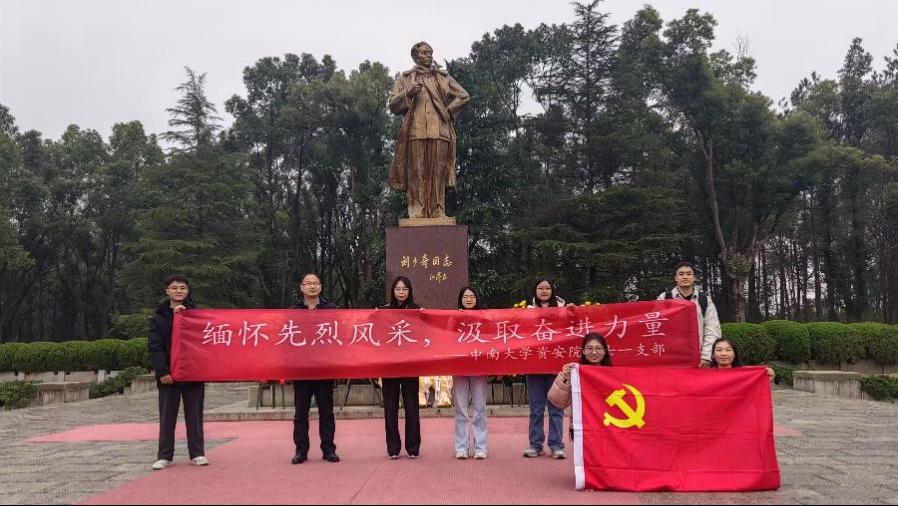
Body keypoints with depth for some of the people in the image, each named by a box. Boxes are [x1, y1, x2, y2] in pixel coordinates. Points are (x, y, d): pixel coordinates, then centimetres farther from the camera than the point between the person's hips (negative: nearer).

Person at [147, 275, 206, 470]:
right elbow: (154, 346, -2)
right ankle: (164, 456, 13)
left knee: (194, 415, 5)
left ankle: (197, 454, 12)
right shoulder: (159, 317, 5)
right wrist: (162, 371, -13)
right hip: (168, 374, 0)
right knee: (167, 416, 5)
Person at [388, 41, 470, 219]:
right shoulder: (405, 78, 18)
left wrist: (448, 111, 8)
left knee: (438, 173, -5)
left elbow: (464, 96, 21)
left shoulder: (443, 77, 22)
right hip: (415, 131, -1)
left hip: (439, 131, 1)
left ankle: (438, 212, -3)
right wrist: (407, 94, -6)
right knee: (416, 173, -9)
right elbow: (393, 105, 11)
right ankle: (416, 212, -8)